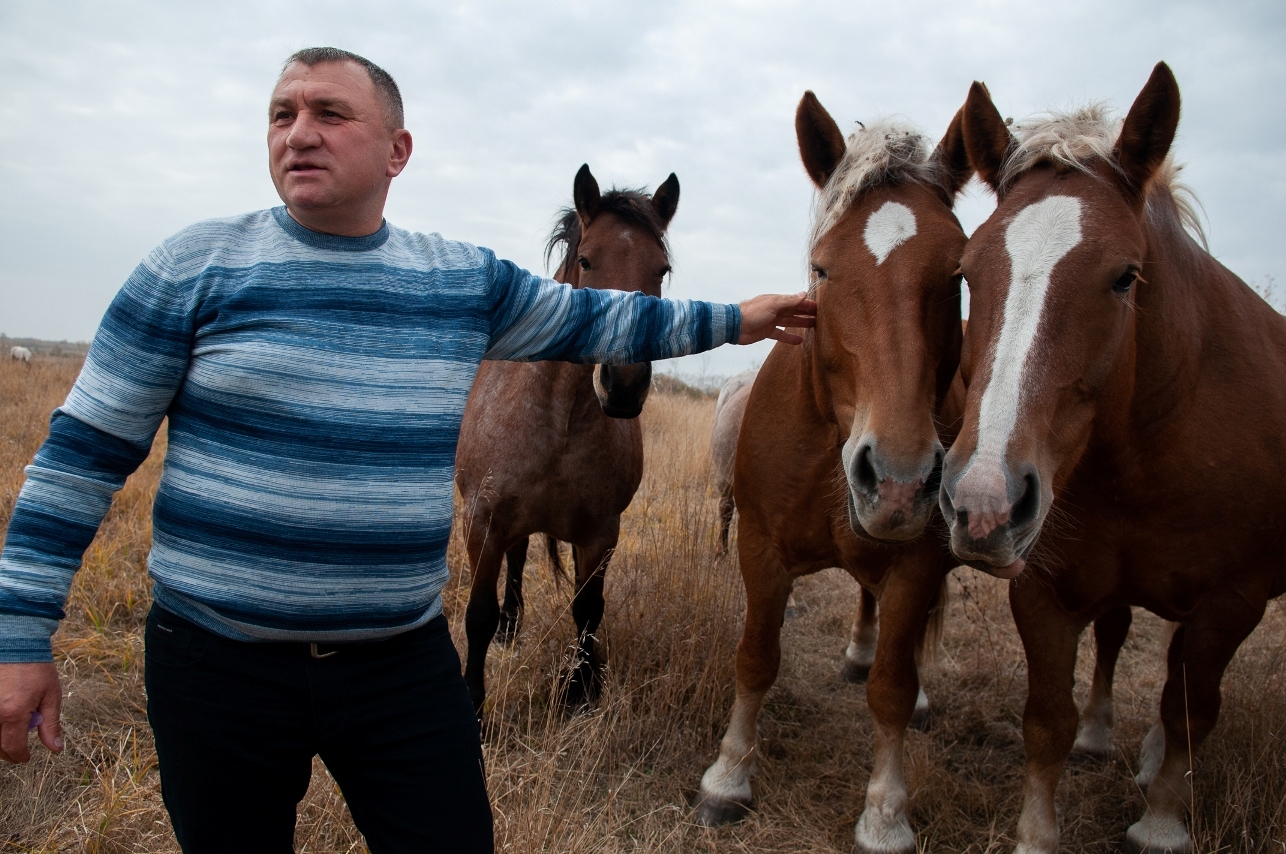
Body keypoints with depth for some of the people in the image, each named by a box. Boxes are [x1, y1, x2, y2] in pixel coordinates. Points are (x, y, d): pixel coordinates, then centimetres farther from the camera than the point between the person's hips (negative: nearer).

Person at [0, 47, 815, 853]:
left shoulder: (467, 279, 3)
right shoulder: (198, 265, -6)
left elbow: (592, 321, 16)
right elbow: (85, 449, -3)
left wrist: (729, 320, 19)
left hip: (406, 660, 2)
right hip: (219, 666, -1)